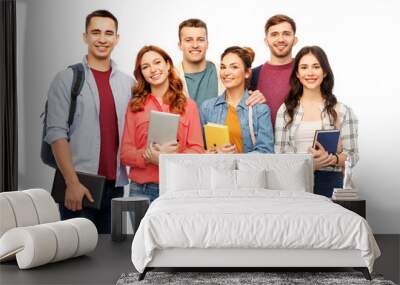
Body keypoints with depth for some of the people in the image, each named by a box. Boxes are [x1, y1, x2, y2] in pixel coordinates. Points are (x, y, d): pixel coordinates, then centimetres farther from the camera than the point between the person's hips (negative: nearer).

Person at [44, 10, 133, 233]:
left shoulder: (128, 83, 11)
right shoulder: (67, 79, -1)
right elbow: (56, 133, -8)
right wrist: (72, 182, -15)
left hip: (115, 186, 4)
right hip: (79, 185, -4)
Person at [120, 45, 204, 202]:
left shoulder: (188, 105, 8)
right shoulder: (135, 106, 9)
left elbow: (197, 151, 2)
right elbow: (125, 153, 4)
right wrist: (148, 156, -15)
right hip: (141, 188, 0)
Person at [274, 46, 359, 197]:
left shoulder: (342, 111, 6)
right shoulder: (285, 110, 8)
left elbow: (352, 155, 4)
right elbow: (279, 154, 4)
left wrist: (331, 159, -17)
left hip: (329, 181, 0)